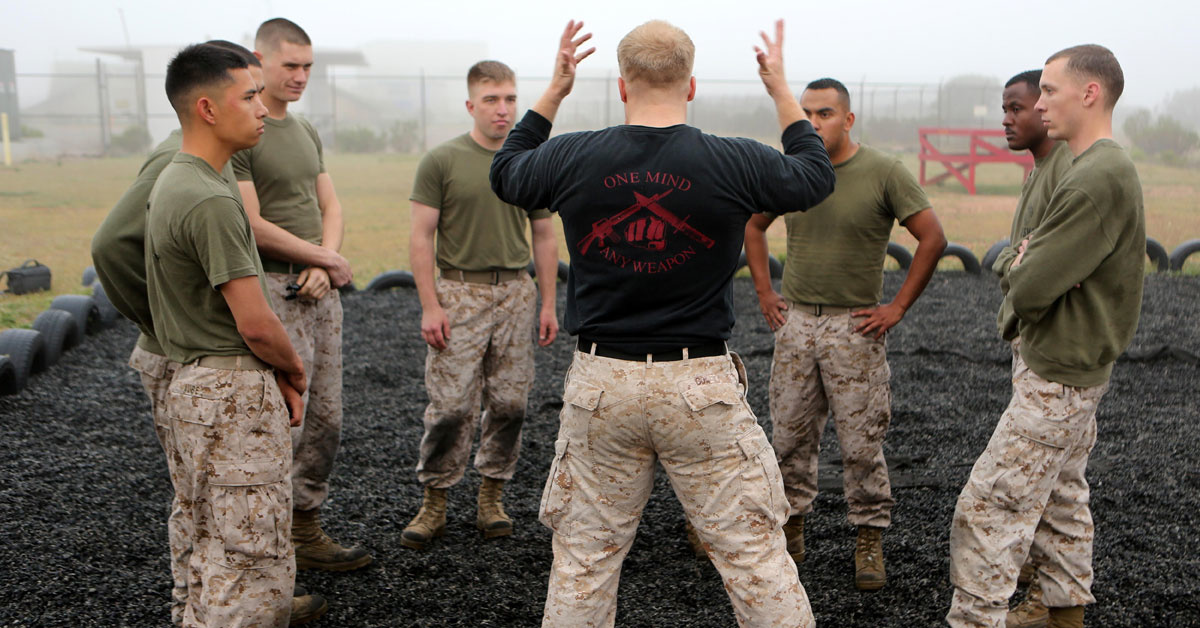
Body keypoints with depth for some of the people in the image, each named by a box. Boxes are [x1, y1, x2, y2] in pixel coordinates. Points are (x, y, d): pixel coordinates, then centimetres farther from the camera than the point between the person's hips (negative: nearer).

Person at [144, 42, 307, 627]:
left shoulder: (170, 182, 12)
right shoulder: (211, 201, -20)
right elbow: (255, 322, -21)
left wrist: (275, 375, 10)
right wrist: (294, 370, 0)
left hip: (192, 382, 10)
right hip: (233, 395, -10)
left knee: (215, 555, 20)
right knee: (256, 568, -3)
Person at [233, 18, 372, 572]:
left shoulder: (305, 131, 16)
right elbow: (253, 226, -16)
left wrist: (323, 266, -3)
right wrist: (330, 260, -7)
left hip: (321, 291, 8)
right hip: (273, 292, -8)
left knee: (326, 420, 11)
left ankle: (306, 526, 22)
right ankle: (299, 538, 6)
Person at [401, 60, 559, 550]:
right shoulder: (442, 161, -1)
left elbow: (544, 237, 13)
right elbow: (421, 238, -3)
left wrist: (548, 304, 8)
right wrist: (430, 305, -10)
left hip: (517, 293, 3)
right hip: (459, 293, -3)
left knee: (510, 404, 5)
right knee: (451, 405, -4)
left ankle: (491, 497, 21)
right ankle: (434, 503, 12)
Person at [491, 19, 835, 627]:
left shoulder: (571, 157, -4)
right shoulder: (735, 162, -7)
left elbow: (505, 172, 19)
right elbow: (817, 173, 14)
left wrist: (554, 90, 23)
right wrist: (781, 89, 24)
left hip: (601, 385, 2)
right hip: (702, 386, -1)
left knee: (583, 560, 14)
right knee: (755, 554, 10)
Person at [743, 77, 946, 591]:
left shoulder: (884, 173, -7)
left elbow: (932, 238, -7)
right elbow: (753, 226, 20)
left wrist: (898, 307, -7)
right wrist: (764, 292, 12)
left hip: (854, 326, -4)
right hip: (794, 321, 4)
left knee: (861, 442, 1)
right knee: (789, 437, 9)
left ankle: (870, 541, 15)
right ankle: (791, 530, 25)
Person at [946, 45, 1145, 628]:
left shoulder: (1098, 179, -21)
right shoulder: (1100, 168, 13)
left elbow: (1028, 289, -24)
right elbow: (1007, 262, 14)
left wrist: (1021, 269, -4)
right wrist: (1026, 263, -6)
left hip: (1057, 380, -10)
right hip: (1067, 366, 10)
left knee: (987, 510, -7)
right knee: (1060, 499, 19)